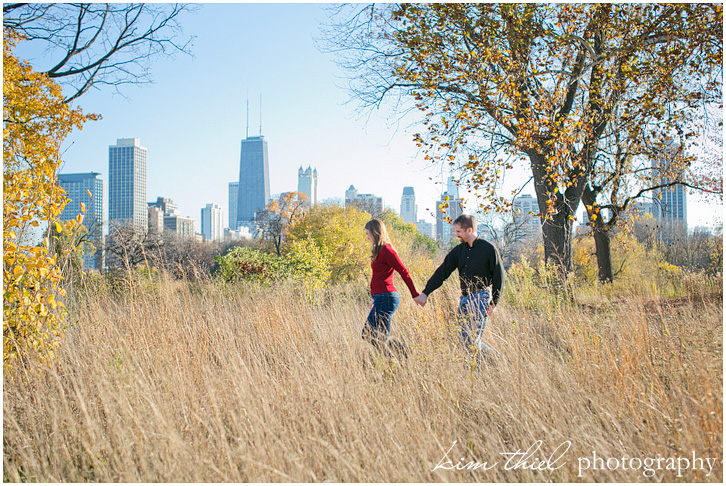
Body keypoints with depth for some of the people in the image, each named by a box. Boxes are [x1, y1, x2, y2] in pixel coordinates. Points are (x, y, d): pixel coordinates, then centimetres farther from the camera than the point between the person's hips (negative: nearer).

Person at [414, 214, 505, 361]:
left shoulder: (488, 249, -5)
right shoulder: (458, 250, 11)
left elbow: (499, 276, -4)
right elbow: (442, 272, 10)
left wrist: (493, 303, -9)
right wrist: (425, 293, 3)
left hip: (481, 298, -7)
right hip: (464, 298, 7)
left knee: (470, 339, -12)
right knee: (464, 339, 6)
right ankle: (494, 358, 21)